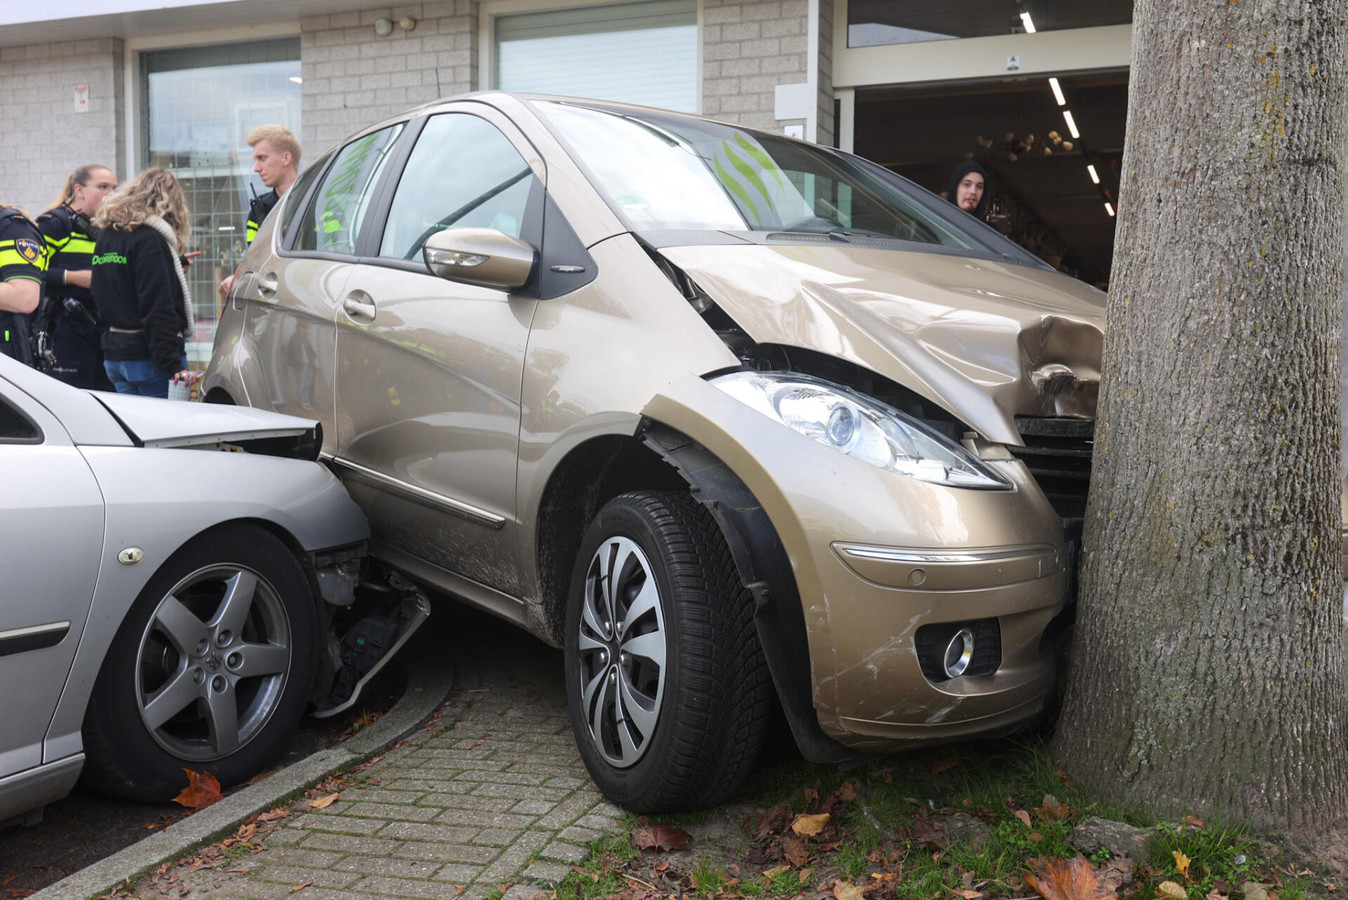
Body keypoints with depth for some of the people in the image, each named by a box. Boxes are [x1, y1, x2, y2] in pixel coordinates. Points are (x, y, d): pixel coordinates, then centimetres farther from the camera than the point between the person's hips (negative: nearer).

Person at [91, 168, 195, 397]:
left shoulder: (105, 235, 13)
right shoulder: (150, 239, -12)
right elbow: (157, 308, -18)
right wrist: (173, 365, -19)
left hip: (113, 355, 8)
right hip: (147, 358, -8)